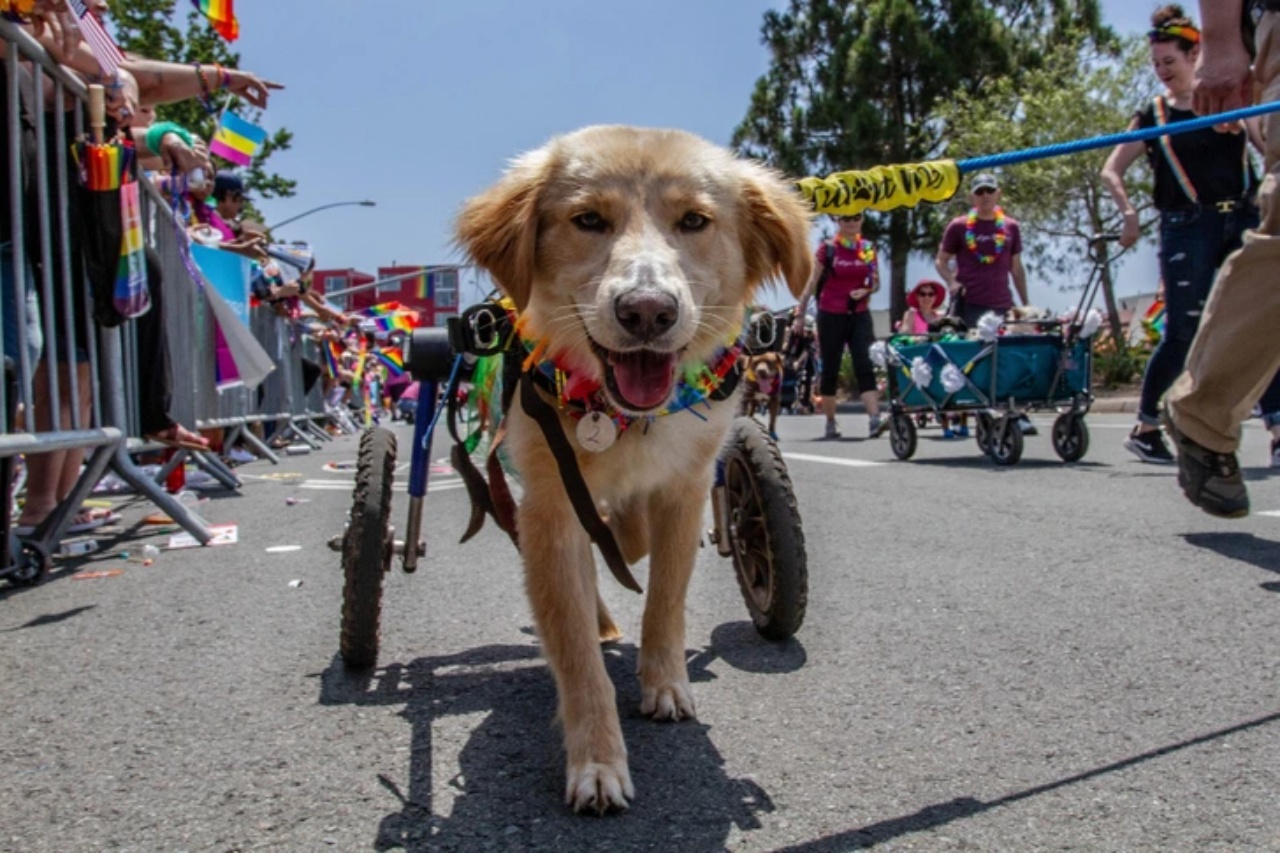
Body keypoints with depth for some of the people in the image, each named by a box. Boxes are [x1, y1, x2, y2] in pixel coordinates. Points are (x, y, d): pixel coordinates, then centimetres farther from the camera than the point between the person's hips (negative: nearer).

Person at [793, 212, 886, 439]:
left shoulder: (868, 248, 7)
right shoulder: (827, 248, -2)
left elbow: (876, 282, 14)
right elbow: (812, 283, 1)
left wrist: (866, 291, -9)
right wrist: (800, 314, -2)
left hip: (859, 315, 2)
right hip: (830, 315, -2)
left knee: (866, 367, -9)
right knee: (830, 370, 5)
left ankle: (874, 420, -17)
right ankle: (830, 423, 15)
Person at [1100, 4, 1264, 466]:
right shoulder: (1153, 116, 7)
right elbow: (1110, 171, 7)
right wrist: (1129, 211, -8)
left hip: (1243, 221, 2)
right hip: (1187, 229, -2)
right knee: (1183, 332, -6)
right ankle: (1144, 427, 5)